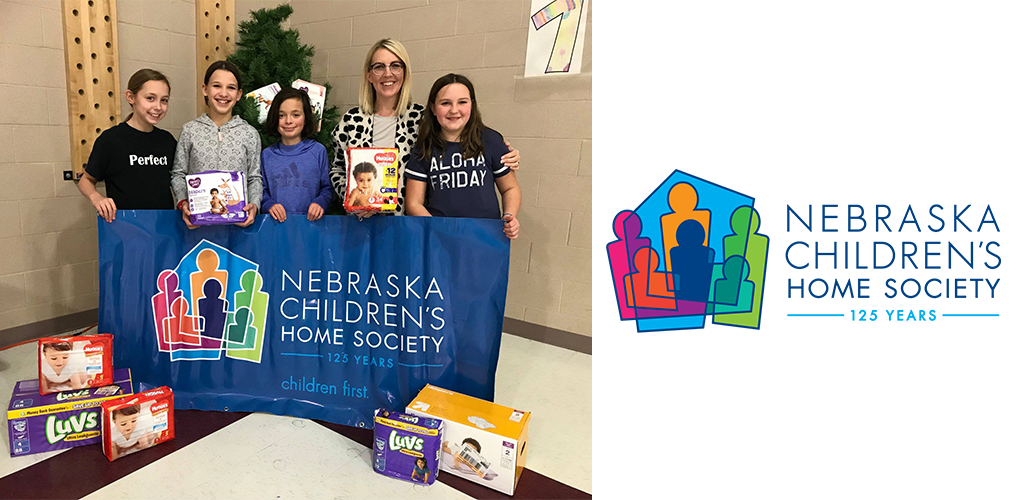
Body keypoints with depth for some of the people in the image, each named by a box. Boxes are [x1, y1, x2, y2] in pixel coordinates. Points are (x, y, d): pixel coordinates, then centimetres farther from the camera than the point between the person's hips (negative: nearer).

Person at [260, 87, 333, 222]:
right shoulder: (267, 154, 10)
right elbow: (262, 190, 14)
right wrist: (269, 204, -6)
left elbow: (327, 187, 7)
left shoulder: (318, 151, 5)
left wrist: (320, 202, -12)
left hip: (310, 221, -1)